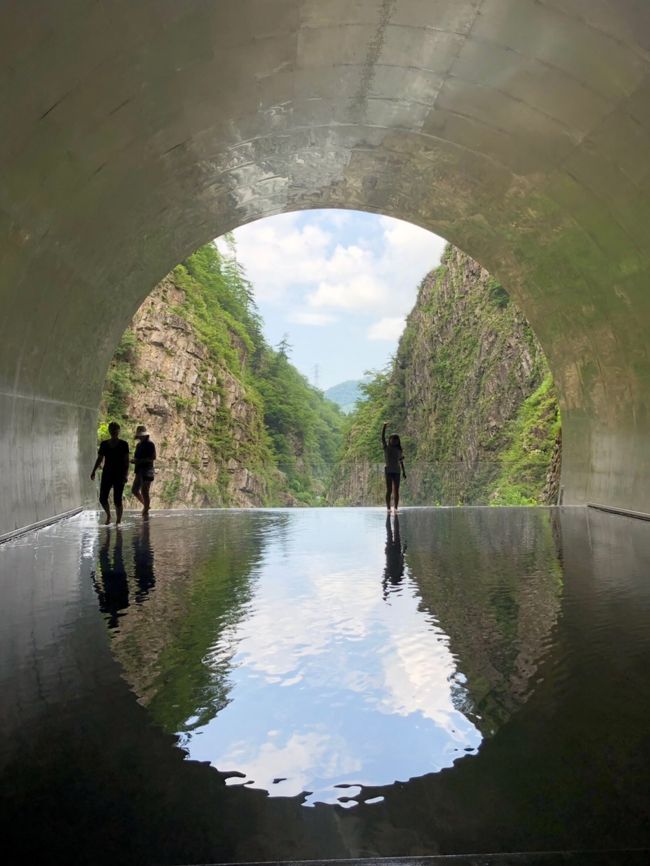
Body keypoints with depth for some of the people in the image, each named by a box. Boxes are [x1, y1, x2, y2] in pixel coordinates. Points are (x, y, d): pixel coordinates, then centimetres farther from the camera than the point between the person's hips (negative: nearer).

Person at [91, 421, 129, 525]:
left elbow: (126, 461, -5)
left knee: (117, 500, -5)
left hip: (119, 475, -3)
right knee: (102, 498, -1)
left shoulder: (124, 444, -2)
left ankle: (118, 521, 7)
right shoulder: (104, 444, 9)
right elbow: (99, 459, 14)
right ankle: (108, 515, 25)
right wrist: (94, 471, 6)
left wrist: (126, 474, -14)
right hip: (107, 474, 3)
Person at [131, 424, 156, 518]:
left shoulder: (150, 444, -9)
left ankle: (146, 511, 1)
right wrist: (135, 460, 5)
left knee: (144, 491, -7)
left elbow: (153, 457, -16)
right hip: (139, 471, 9)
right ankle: (145, 505, 25)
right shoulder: (139, 444, 16)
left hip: (147, 470, -9)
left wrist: (140, 461, -21)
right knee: (134, 490, 9)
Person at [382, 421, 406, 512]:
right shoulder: (386, 447, 2)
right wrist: (384, 426, -21)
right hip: (388, 470, -3)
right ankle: (388, 508, -3)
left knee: (396, 490, 0)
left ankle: (396, 508, 3)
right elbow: (382, 437, -10)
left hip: (396, 471, 3)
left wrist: (403, 472, 6)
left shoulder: (398, 450, 11)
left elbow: (401, 461, 13)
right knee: (389, 490, -5)